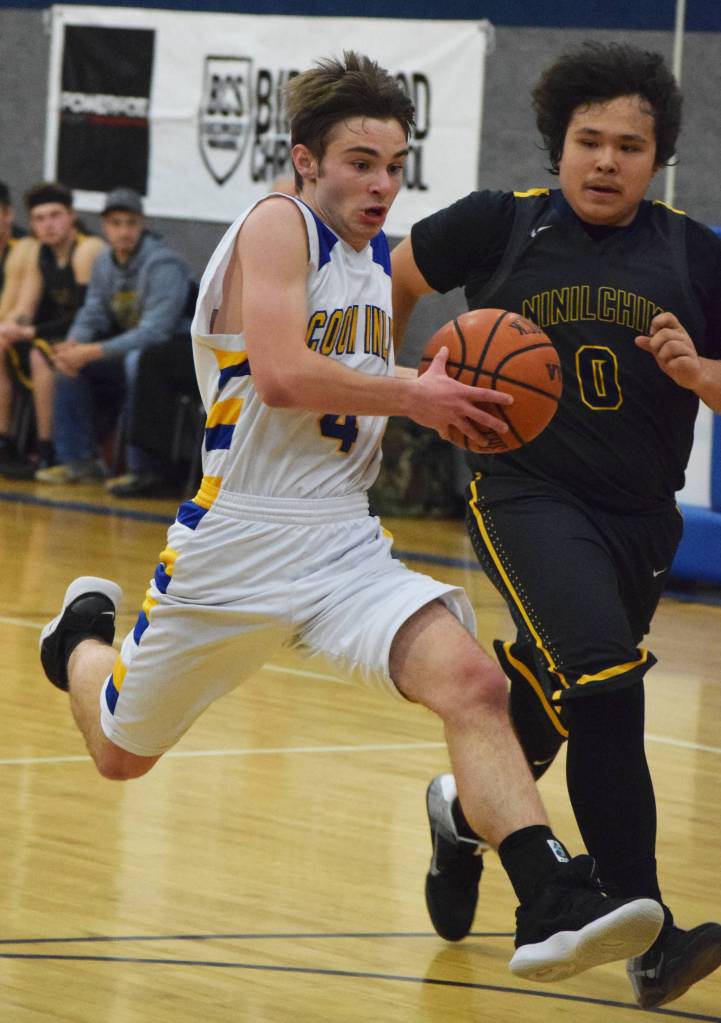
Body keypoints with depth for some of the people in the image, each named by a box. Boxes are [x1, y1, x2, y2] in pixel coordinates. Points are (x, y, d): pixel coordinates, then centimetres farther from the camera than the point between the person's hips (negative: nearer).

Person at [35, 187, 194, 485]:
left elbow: (155, 332, -29)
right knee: (69, 361, -7)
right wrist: (74, 344, -20)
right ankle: (80, 460, 0)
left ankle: (140, 468, -29)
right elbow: (92, 314, 5)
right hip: (126, 351, 8)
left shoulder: (164, 265, -21)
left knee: (137, 361, -37)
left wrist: (92, 352, -32)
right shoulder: (104, 264, 5)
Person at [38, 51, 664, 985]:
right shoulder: (276, 224, -11)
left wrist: (437, 396, 8)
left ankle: (552, 906, -33)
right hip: (237, 537, -5)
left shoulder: (376, 256, 13)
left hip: (344, 544, 5)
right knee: (120, 752, 16)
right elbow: (280, 375, -25)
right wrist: (414, 396, -17)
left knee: (470, 681, -23)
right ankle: (83, 636, 51)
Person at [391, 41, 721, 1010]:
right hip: (527, 493, -4)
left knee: (549, 707, 19)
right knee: (606, 684, -27)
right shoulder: (502, 224, -2)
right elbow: (394, 275, 15)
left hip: (641, 519, 4)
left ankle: (464, 815, 54)